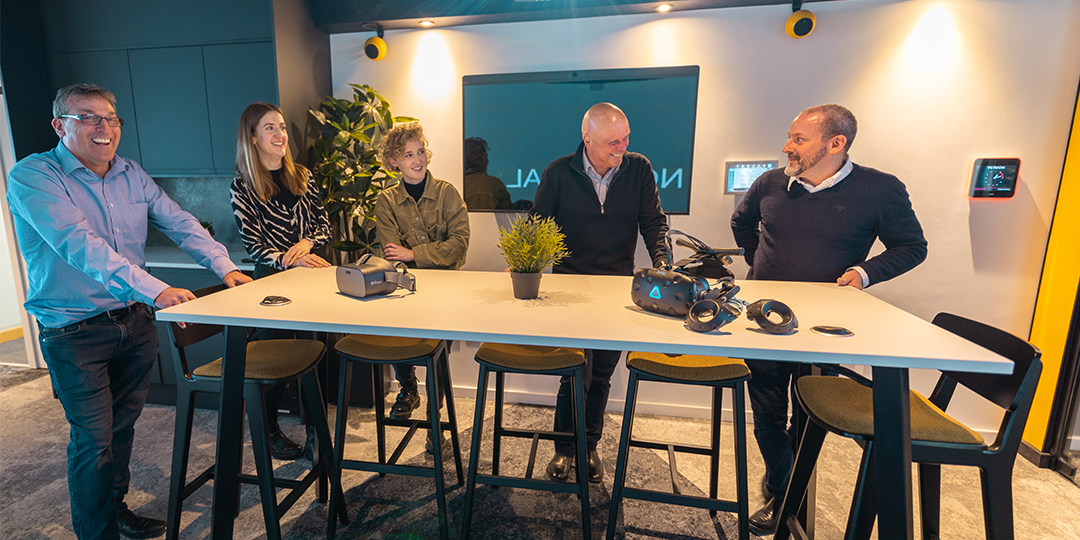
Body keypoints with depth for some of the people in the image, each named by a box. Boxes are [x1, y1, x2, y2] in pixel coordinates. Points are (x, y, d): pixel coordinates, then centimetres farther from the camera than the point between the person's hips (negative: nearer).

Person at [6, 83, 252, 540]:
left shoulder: (131, 175, 6)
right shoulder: (32, 177, -13)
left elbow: (179, 223, 8)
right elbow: (79, 244, -28)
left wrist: (224, 266, -7)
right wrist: (154, 289, -40)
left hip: (135, 320, 5)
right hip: (75, 332, -5)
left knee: (123, 425, 18)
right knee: (94, 439, 1)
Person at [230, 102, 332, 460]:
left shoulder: (302, 176, 10)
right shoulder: (243, 186, -2)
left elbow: (324, 225, 8)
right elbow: (253, 245, -7)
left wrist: (306, 243, -13)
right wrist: (291, 261, -22)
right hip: (271, 279, -3)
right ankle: (267, 430, 21)